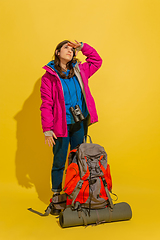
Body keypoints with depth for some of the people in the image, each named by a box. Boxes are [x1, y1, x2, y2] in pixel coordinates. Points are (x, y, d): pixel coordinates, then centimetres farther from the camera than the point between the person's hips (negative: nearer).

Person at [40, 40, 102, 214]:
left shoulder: (79, 71, 7)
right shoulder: (49, 76, -7)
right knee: (59, 163, 5)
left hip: (80, 124, 5)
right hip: (61, 127, -4)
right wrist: (47, 130, -12)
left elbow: (97, 61, 21)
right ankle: (56, 197, 21)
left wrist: (82, 47, 8)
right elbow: (46, 105, -9)